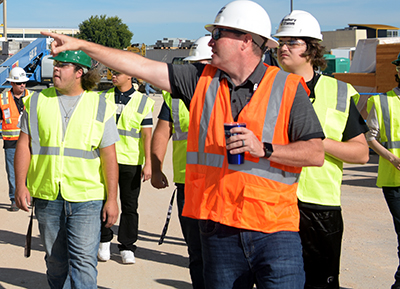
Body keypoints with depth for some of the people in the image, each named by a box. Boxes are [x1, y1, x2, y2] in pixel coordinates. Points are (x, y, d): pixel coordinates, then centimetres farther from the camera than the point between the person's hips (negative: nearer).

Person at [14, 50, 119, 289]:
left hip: (86, 199, -3)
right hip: (47, 197, 3)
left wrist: (112, 198, -4)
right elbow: (24, 144, 8)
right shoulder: (38, 101, 7)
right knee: (55, 261, 12)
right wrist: (21, 185, -1)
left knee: (83, 260, -8)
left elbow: (109, 156, 0)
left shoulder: (100, 106, 1)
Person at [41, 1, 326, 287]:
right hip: (218, 228, 3)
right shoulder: (201, 79, 9)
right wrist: (81, 44, 9)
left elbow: (316, 153, -4)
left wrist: (264, 150, -17)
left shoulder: (287, 88, -1)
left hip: (274, 229, -3)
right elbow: (141, 66, 10)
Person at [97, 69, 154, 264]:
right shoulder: (104, 98, 8)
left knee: (130, 205, 4)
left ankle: (127, 248, 14)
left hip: (131, 161, -1)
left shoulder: (143, 102, 2)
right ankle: (104, 241, 22)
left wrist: (148, 163, -6)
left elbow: (147, 135, 0)